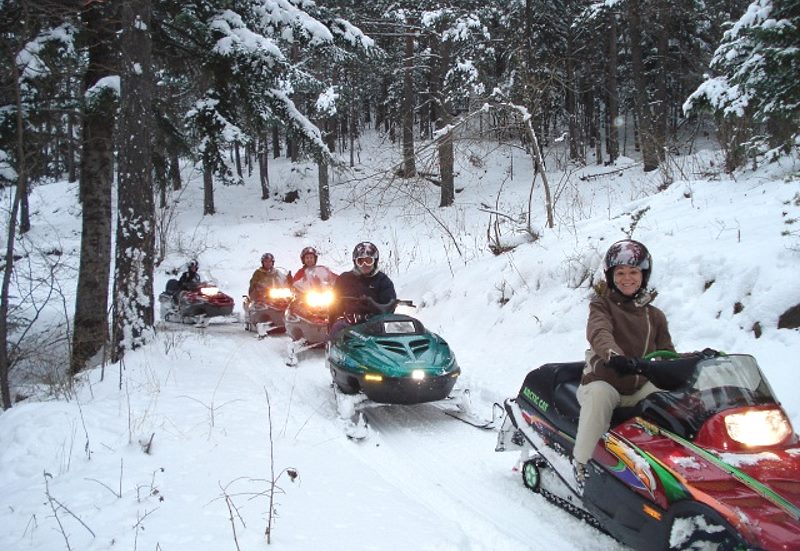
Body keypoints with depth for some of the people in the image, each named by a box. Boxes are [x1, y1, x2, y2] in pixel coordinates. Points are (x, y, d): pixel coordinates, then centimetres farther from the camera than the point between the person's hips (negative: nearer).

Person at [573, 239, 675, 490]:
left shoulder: (654, 316, 16)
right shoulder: (602, 305, 2)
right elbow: (599, 333, -20)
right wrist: (614, 355, -43)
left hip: (641, 390, 4)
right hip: (602, 383, -3)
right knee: (600, 394, -37)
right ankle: (582, 463, -27)